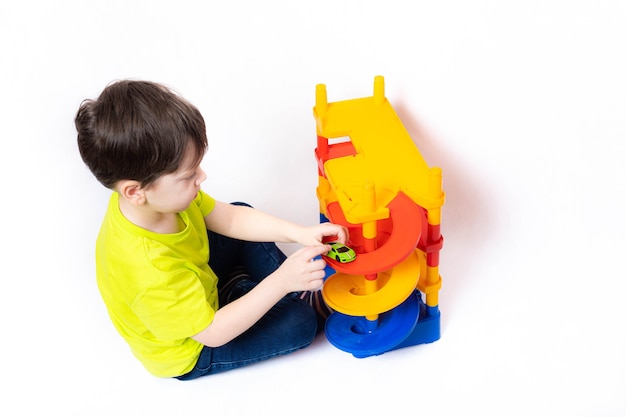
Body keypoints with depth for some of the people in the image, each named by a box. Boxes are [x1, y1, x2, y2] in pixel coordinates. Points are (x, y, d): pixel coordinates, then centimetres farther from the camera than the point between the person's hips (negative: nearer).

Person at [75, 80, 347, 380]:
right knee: (301, 323, -11)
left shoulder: (155, 196, -23)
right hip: (187, 353, -7)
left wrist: (299, 233, -21)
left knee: (242, 222, 12)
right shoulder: (152, 273, -46)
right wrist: (280, 283, -38)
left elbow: (228, 217, -11)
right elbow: (213, 332, -34)